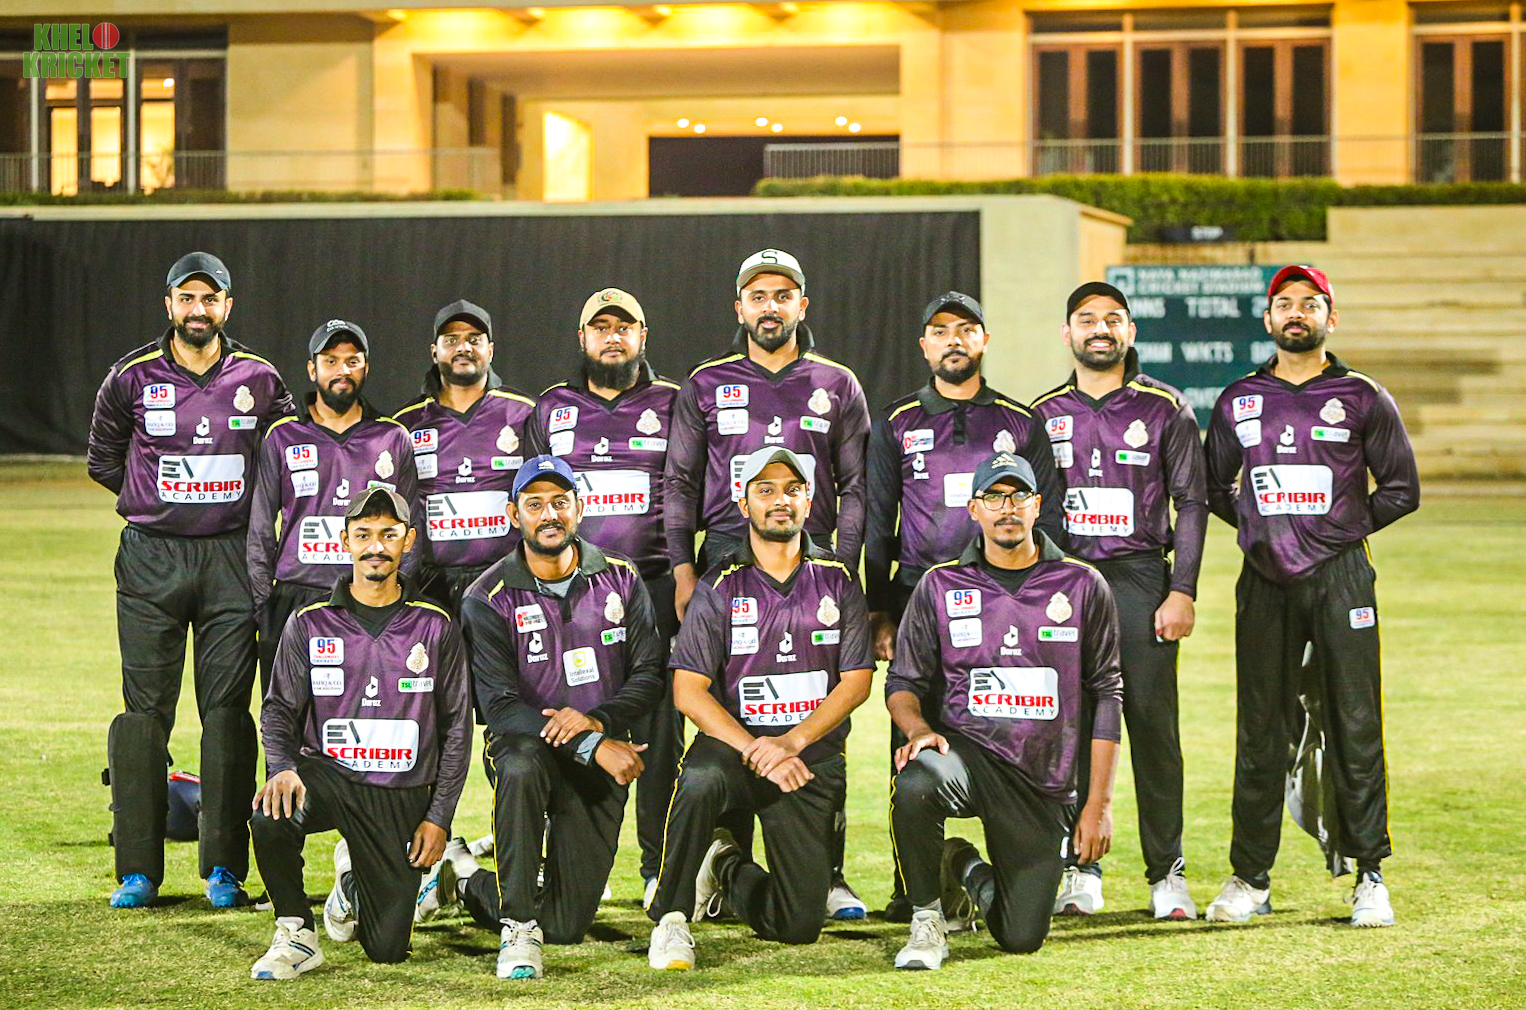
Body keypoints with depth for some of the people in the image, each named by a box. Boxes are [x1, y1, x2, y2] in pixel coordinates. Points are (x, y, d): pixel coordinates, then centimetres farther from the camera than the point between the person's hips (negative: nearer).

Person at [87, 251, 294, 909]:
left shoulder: (259, 380, 5)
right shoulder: (133, 378, 1)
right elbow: (103, 459, 13)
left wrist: (235, 504, 7)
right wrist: (162, 499, 6)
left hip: (232, 558, 1)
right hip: (150, 558, -1)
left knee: (228, 711, 0)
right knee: (145, 709, -2)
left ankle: (224, 867, 6)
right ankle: (137, 870, 2)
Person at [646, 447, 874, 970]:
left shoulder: (838, 582, 6)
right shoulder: (721, 587, 0)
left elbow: (857, 682, 0)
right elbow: (689, 691, -6)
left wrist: (791, 742, -15)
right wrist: (756, 751, -19)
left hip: (813, 756, 2)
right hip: (733, 744, -2)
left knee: (800, 924, -5)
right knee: (701, 779, -40)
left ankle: (727, 868, 27)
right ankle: (671, 919, -21)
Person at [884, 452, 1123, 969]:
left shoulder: (1083, 587, 3)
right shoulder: (939, 586, 4)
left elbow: (1106, 697, 4)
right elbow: (904, 681, 7)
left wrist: (1098, 804, -2)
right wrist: (919, 729, -18)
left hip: (1044, 783, 1)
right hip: (964, 748, -1)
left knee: (1022, 937, -4)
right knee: (915, 784, -38)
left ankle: (969, 871, 31)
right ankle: (926, 920, -13)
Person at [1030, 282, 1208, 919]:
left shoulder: (1163, 409, 4)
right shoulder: (1044, 414, 12)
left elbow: (1190, 503, 3)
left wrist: (1182, 592, -5)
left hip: (1141, 577, -2)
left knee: (1153, 722, -4)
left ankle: (1166, 872, 2)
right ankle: (1080, 870, 7)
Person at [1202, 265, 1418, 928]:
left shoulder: (1363, 399, 5)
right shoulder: (1238, 401, 12)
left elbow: (1401, 489, 7)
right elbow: (1215, 488, 20)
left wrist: (1347, 527, 1)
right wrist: (1262, 525, 8)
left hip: (1339, 576, -2)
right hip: (1264, 581, 2)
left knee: (1355, 729, -4)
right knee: (1260, 732, 3)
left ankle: (1369, 876, 1)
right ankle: (1250, 877, 8)